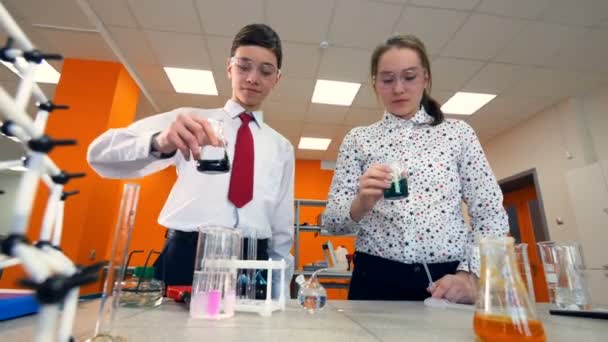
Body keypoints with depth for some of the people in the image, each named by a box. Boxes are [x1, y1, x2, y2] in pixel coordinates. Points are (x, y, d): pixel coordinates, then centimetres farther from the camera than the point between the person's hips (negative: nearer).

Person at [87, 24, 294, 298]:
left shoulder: (282, 148, 12)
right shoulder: (188, 121, 5)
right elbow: (101, 152, -7)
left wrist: (279, 295, 10)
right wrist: (159, 143, -29)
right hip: (186, 256, -1)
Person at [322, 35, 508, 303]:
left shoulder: (459, 133, 3)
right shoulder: (358, 139, 2)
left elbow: (492, 217, 1)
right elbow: (332, 220, -2)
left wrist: (469, 275, -12)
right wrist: (362, 203, -22)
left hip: (448, 283, 1)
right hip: (376, 282, 0)